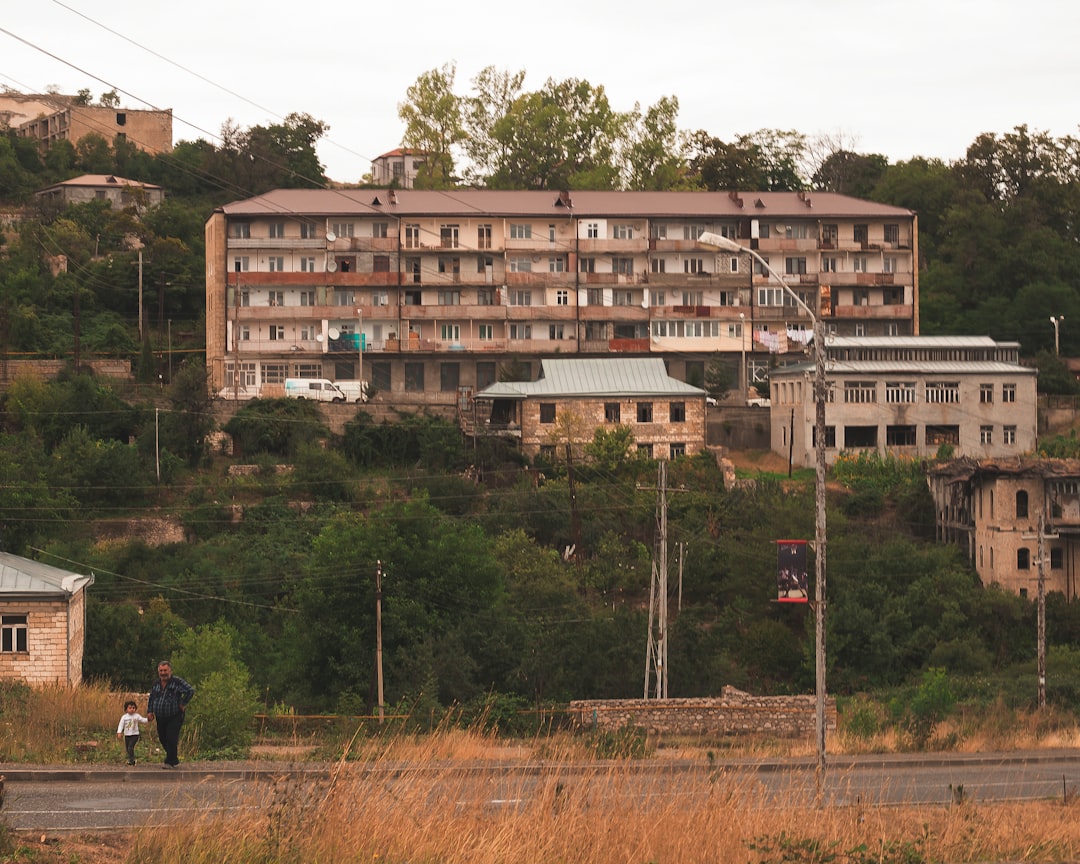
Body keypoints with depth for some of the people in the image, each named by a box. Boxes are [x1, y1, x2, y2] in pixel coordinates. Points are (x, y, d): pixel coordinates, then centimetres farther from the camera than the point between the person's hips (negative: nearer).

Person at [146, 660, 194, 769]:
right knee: (163, 739, 10)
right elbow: (151, 698, 21)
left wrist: (183, 704, -13)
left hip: (174, 717, -6)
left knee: (171, 739, -11)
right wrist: (150, 711, 10)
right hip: (160, 718, 6)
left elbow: (190, 691, -16)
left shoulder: (177, 682, -9)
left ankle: (170, 762, -5)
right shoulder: (156, 684, 9)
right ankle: (174, 760, 25)